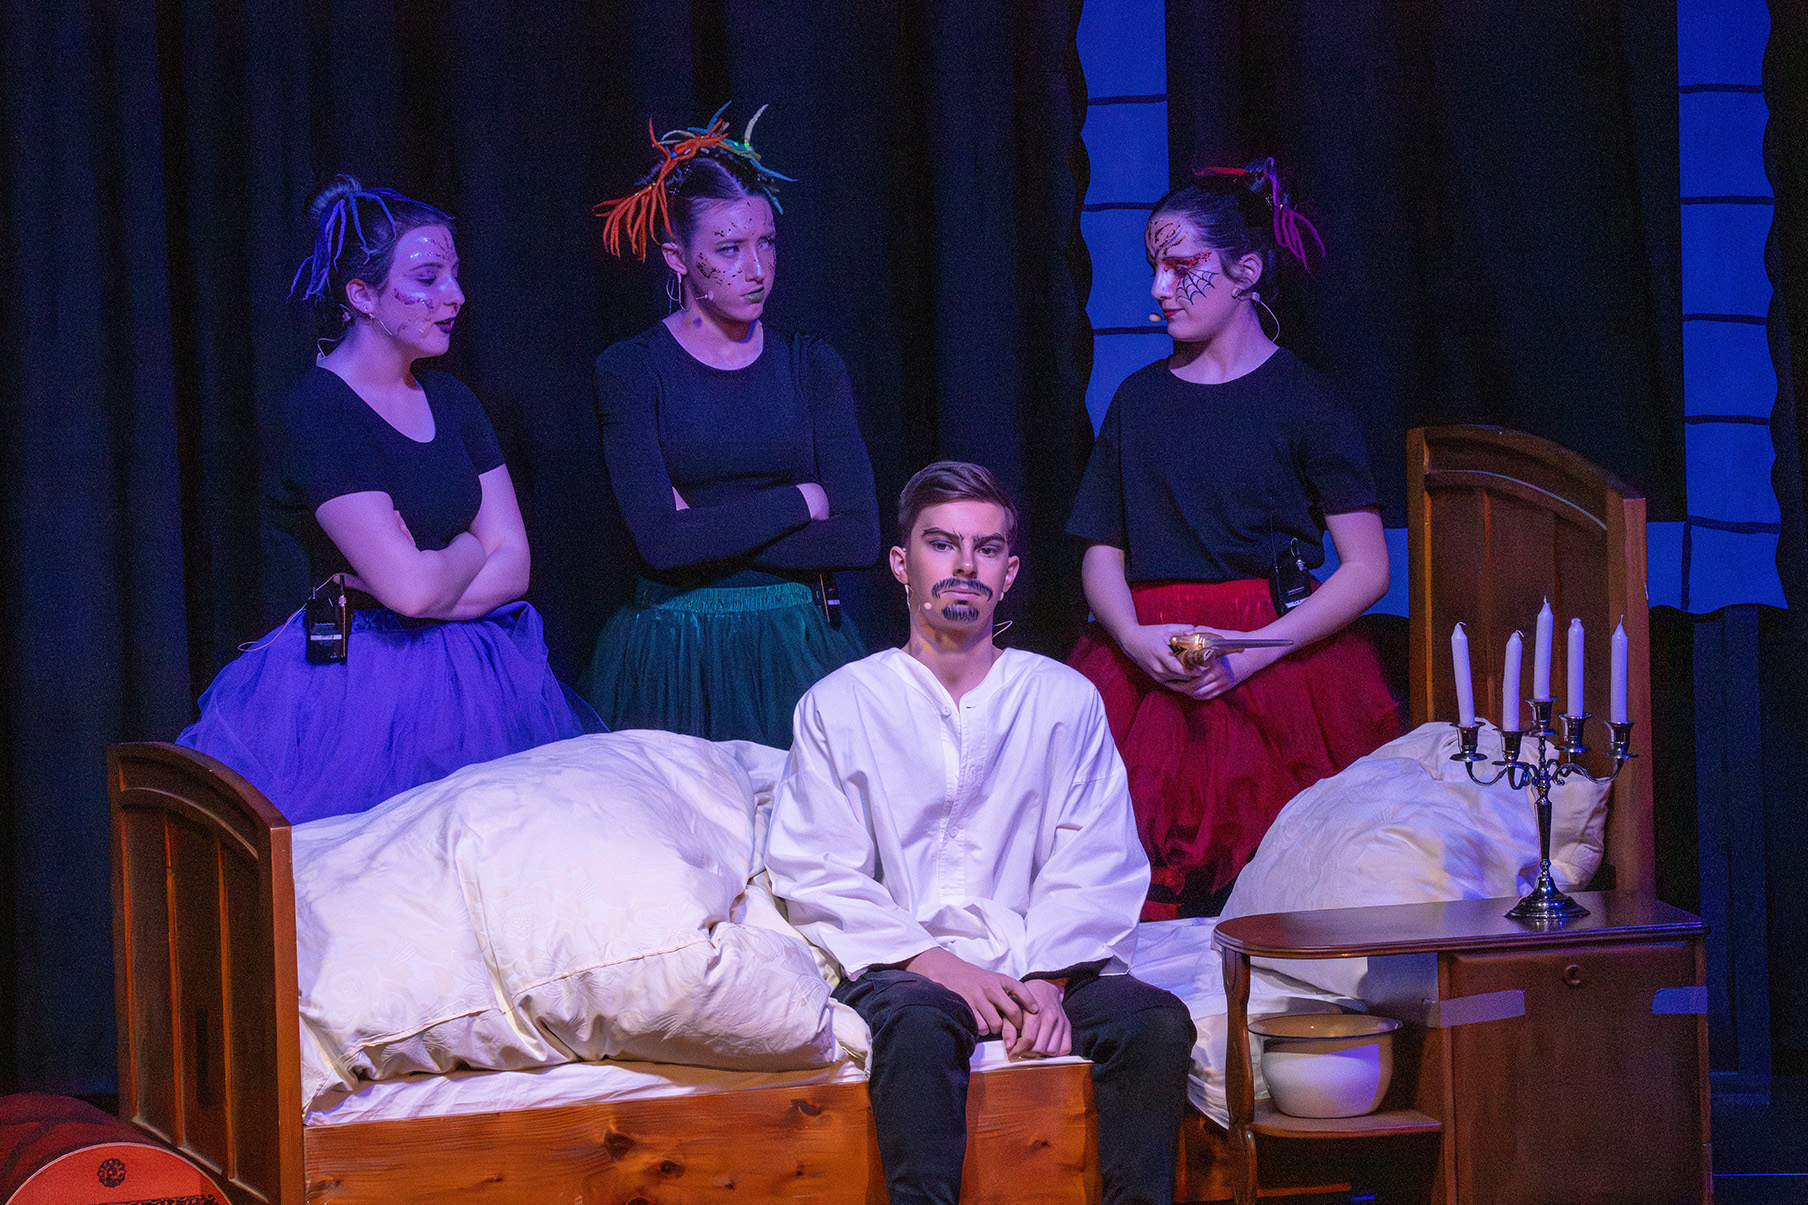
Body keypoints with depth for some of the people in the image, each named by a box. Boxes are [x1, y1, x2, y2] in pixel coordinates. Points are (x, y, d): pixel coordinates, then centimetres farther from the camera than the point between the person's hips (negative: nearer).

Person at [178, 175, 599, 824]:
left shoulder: (450, 399, 11)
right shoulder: (318, 409, -12)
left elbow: (513, 568, 4)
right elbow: (412, 587, -19)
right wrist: (472, 548, 2)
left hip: (472, 683, 6)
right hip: (359, 692, -6)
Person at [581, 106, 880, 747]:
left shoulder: (811, 365, 6)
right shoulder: (630, 369, -3)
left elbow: (859, 537, -5)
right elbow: (661, 540, -14)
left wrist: (712, 531, -10)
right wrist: (799, 502, -7)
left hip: (797, 644, 2)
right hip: (675, 653, -2)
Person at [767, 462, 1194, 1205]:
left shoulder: (1066, 700, 15)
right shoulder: (839, 705, 11)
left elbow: (1096, 864, 5)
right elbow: (813, 873, 2)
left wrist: (1048, 979, -13)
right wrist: (935, 964, -12)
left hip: (1040, 966, 2)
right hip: (903, 968, -2)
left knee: (1157, 1023, -27)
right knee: (919, 1027, -36)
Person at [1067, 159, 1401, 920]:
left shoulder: (1302, 401, 2)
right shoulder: (1139, 399, 15)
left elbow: (1368, 570, -3)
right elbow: (1102, 555, 14)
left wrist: (1253, 652, -13)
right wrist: (1136, 640, -7)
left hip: (1279, 669, -3)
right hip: (1148, 674, 3)